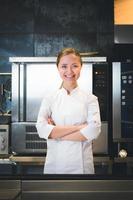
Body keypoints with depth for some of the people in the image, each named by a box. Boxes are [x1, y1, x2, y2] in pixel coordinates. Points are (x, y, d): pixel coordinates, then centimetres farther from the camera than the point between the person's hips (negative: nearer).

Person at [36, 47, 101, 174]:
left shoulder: (90, 99, -1)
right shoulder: (49, 99, 1)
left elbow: (94, 130, -13)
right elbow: (42, 129, -12)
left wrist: (56, 133, -13)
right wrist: (78, 127, -17)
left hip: (81, 163, 0)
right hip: (55, 163, 1)